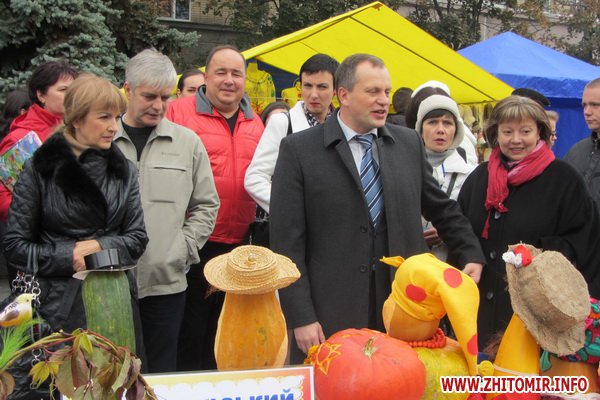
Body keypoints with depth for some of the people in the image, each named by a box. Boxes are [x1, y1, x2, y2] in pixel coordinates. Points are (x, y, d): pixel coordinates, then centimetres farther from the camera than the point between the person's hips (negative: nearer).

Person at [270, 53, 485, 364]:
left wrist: (471, 255, 12)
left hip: (402, 307, 4)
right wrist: (301, 318, -11)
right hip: (330, 316, -3)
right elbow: (287, 242, -8)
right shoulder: (298, 150, -5)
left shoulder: (409, 143, 8)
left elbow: (442, 208, 21)